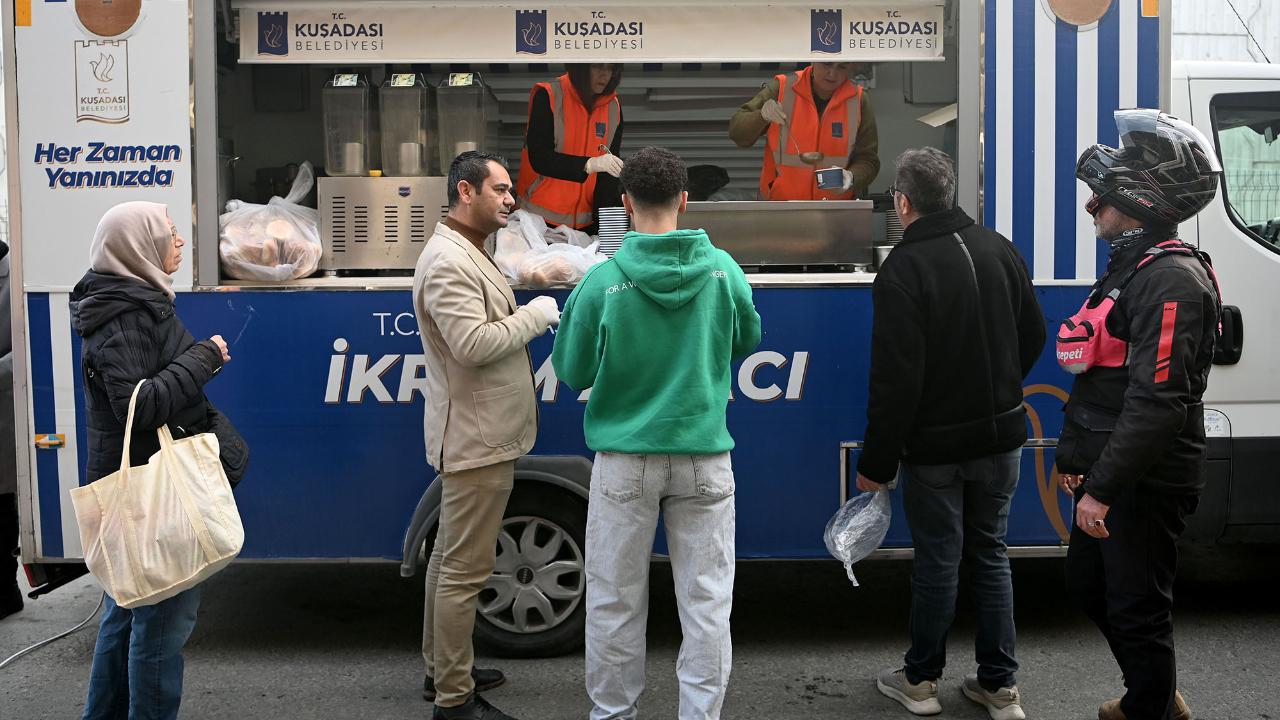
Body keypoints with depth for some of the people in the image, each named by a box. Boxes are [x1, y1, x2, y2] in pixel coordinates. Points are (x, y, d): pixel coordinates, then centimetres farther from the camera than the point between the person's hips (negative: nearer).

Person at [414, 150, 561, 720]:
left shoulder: (467, 253, 16)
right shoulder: (448, 262, -19)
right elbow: (473, 344, -27)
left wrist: (527, 316, 9)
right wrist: (533, 315, -16)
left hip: (476, 437, 11)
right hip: (476, 440, -11)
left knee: (451, 557, 18)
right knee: (466, 569, -5)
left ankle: (442, 670, 31)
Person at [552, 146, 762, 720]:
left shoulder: (603, 281, -11)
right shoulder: (722, 270, -4)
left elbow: (572, 371, -2)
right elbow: (748, 340, 13)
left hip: (625, 462, -1)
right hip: (703, 456, 1)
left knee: (615, 602, 12)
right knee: (706, 601, 9)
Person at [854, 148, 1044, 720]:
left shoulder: (903, 269, -19)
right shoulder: (999, 250, 2)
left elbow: (895, 379, -21)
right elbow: (1034, 335, 12)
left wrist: (877, 461, -13)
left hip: (936, 445, -5)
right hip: (1000, 436, 5)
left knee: (937, 560, 6)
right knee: (989, 554, 14)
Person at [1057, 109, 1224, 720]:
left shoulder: (1172, 279, -20)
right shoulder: (1128, 267, 13)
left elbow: (1156, 402, -28)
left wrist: (1103, 488, -27)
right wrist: (1074, 456, 20)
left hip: (1146, 484, -11)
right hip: (1109, 473, 11)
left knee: (1136, 607, 2)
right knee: (1087, 581, 22)